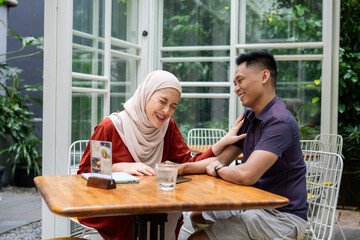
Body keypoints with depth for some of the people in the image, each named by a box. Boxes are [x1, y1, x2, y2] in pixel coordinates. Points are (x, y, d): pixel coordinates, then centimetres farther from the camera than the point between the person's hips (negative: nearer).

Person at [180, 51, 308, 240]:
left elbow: (246, 175, -31)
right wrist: (182, 167, -9)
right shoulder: (249, 117, 8)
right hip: (256, 206, 9)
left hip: (282, 217, -9)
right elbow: (221, 159, 6)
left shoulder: (279, 122, -22)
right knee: (197, 216, 19)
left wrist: (216, 170, -10)